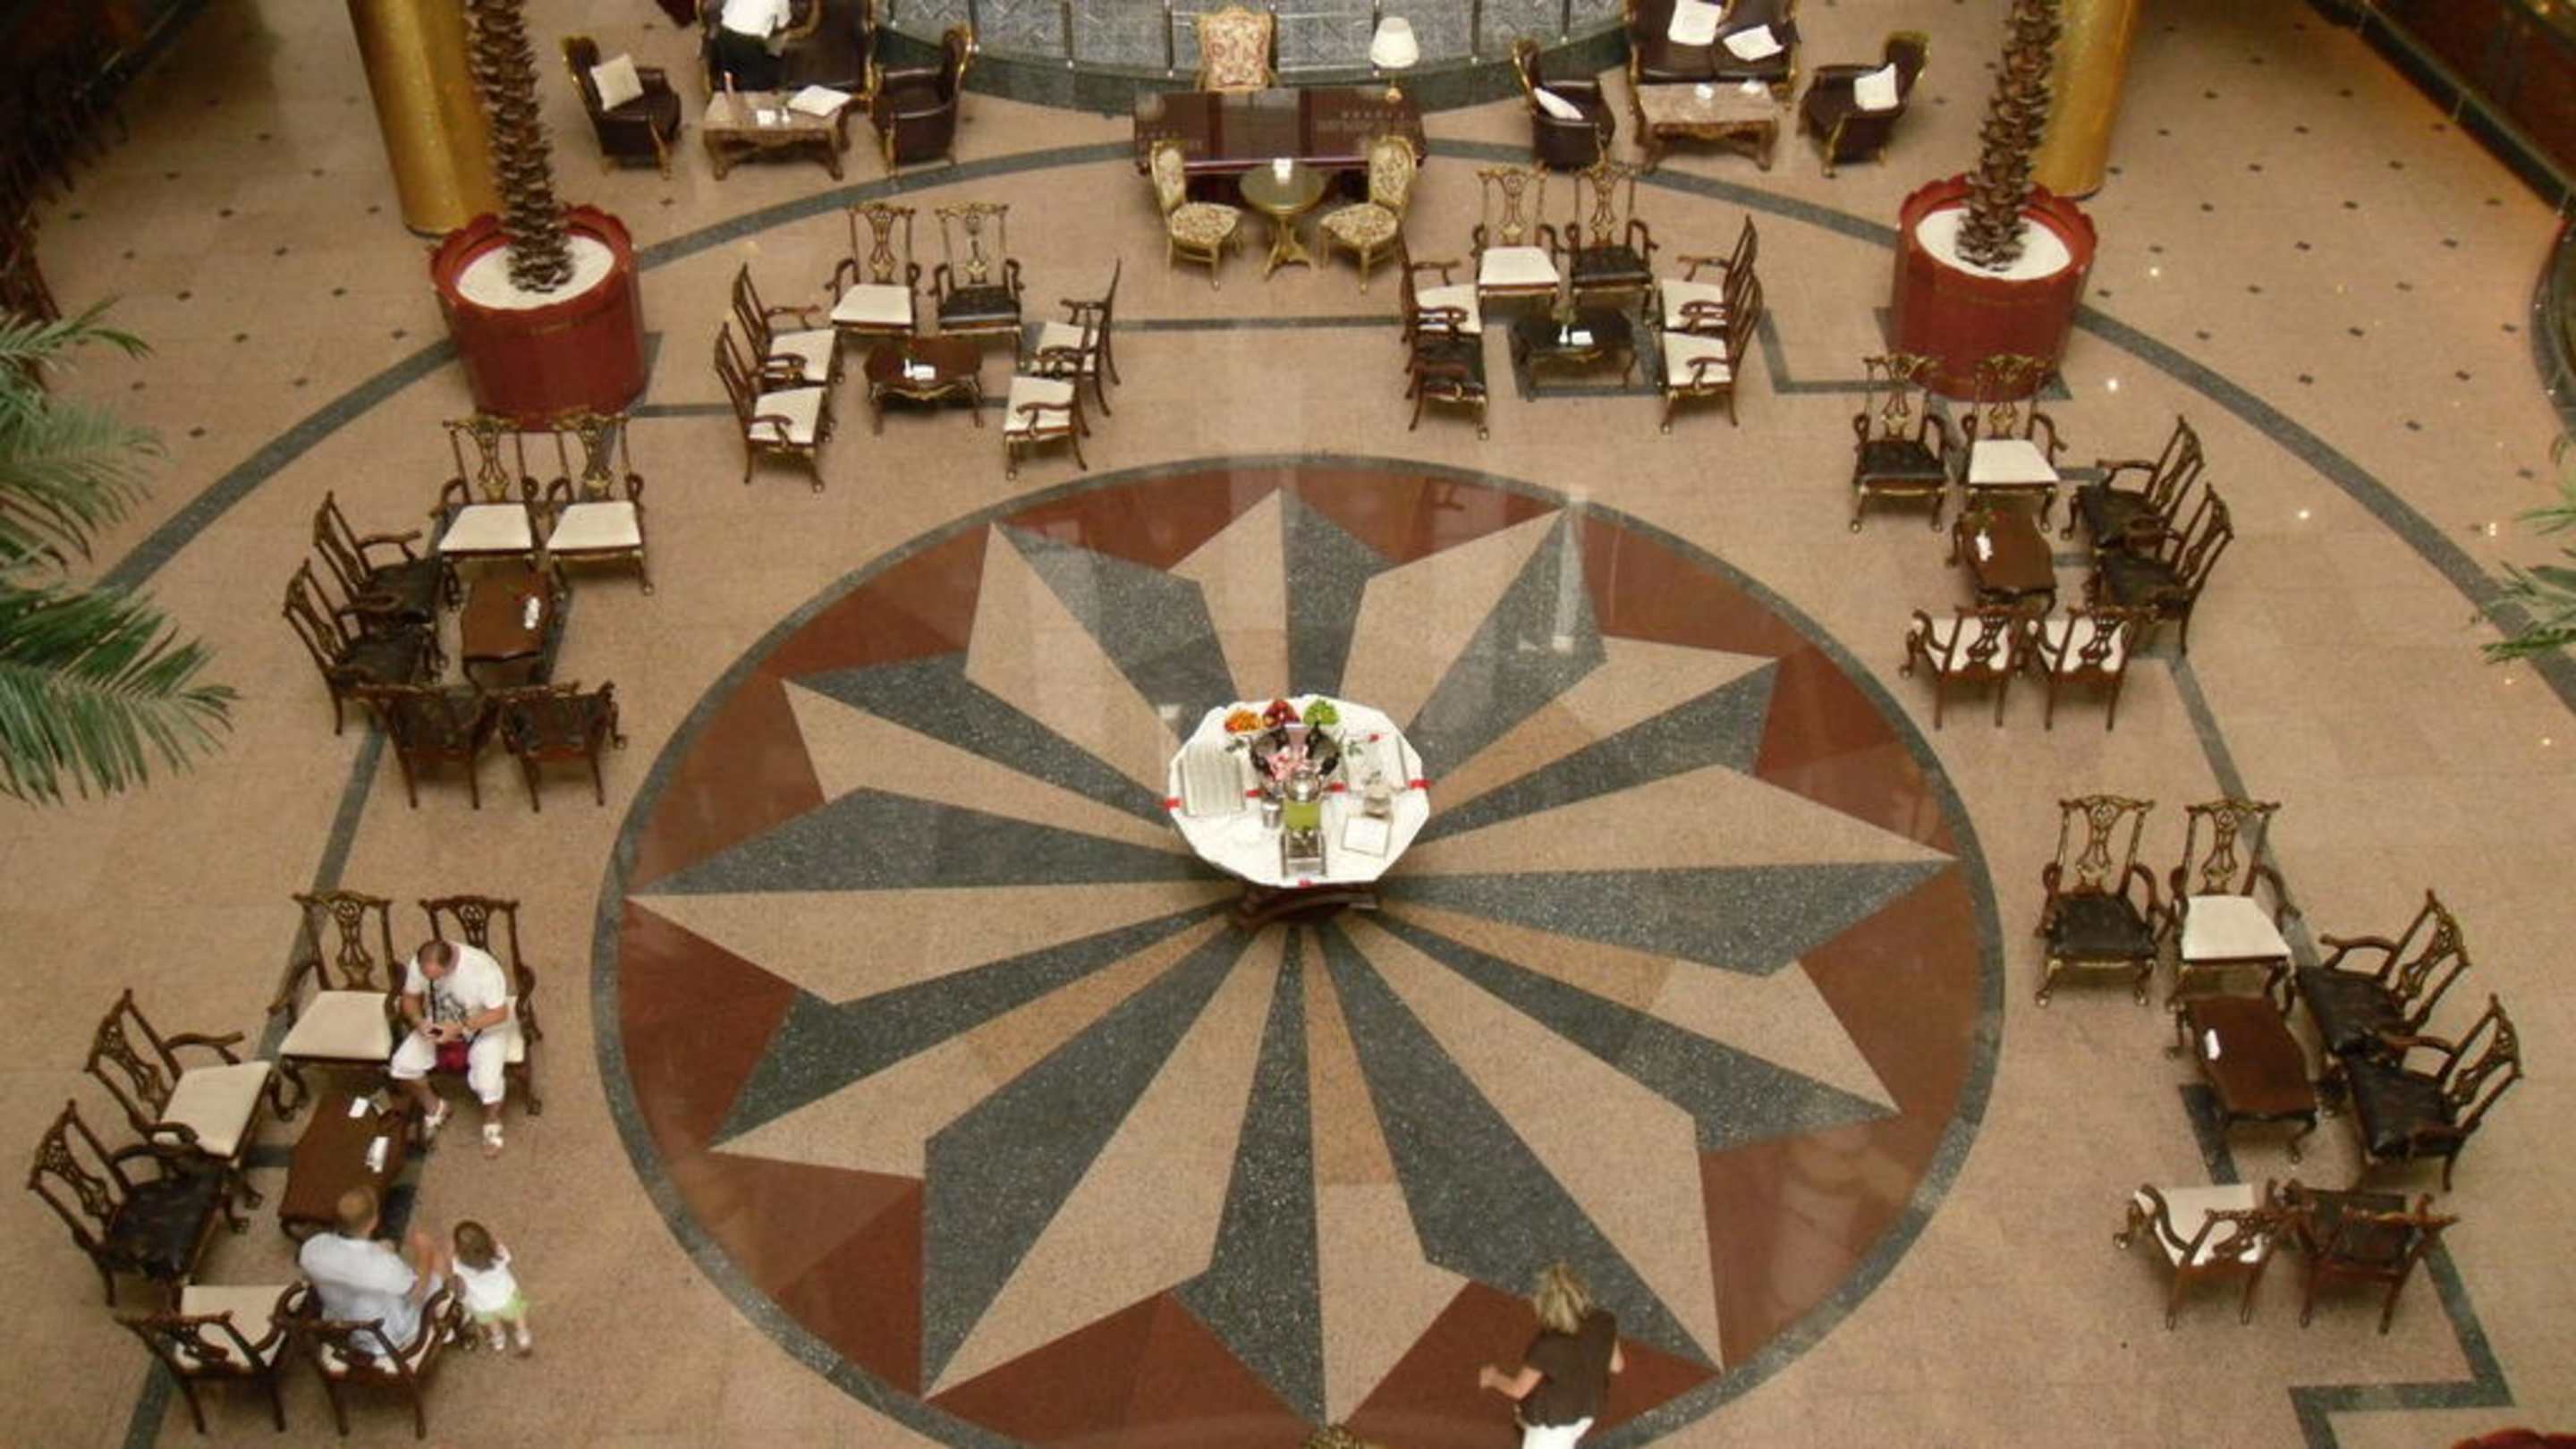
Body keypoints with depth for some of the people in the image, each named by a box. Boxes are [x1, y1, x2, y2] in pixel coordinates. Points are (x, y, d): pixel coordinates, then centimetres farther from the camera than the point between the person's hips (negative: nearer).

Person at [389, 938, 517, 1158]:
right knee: (402, 1065, -14)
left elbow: (499, 1013, -26)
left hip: (486, 1027, -4)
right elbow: (410, 998, -3)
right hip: (439, 1024, 4)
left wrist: (459, 1028, -34)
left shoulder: (483, 968, -35)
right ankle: (434, 1107, 14)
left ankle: (492, 1123, 7)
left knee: (486, 1081, -26)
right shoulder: (418, 964, -21)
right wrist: (419, 1021, -23)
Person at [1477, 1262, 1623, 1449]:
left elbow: (1518, 1389, -22)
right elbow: (1616, 1365, -6)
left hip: (1553, 1421, -5)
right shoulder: (1602, 1323, -26)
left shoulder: (1547, 1347, -40)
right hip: (1588, 1409, 5)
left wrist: (1493, 1378, -1)